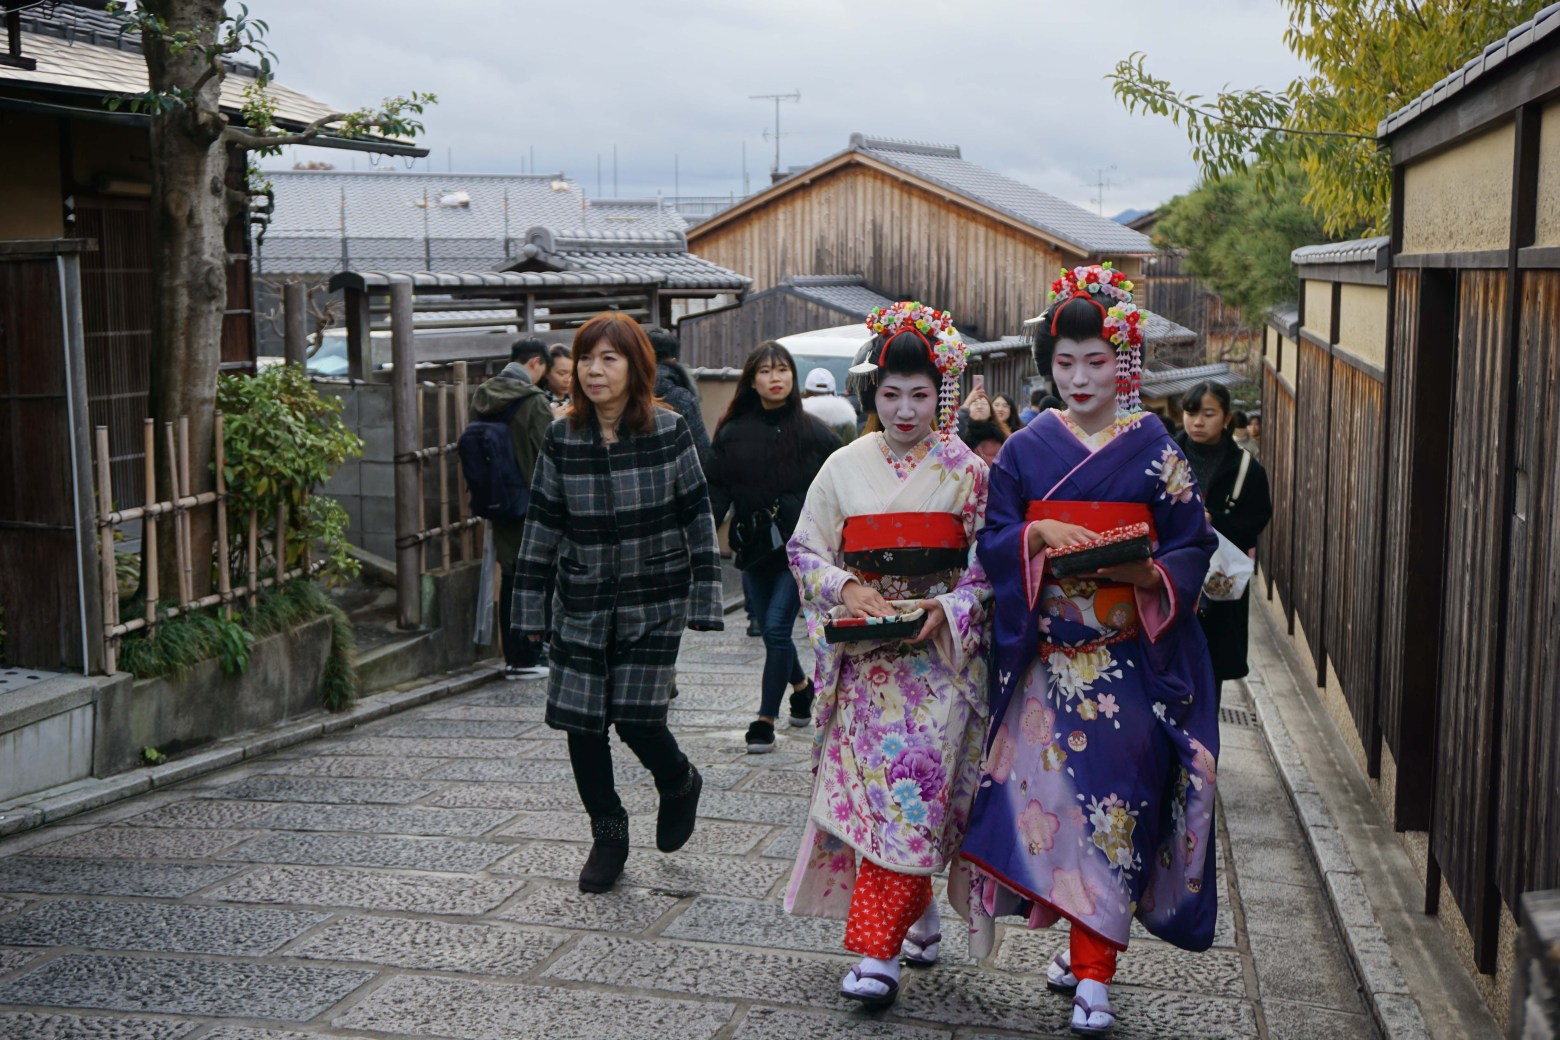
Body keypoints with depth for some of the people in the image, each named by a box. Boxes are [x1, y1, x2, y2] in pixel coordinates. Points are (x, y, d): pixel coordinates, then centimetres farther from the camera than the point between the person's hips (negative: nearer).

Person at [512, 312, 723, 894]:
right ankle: (607, 836, 23)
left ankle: (680, 783, 27)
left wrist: (704, 600, -6)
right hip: (584, 603, 3)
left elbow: (697, 517, -3)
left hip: (654, 601, -3)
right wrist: (529, 606, 4)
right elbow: (543, 524, 5)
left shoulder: (668, 433, -6)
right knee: (581, 724, 2)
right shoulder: (561, 440, 0)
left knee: (636, 717, -8)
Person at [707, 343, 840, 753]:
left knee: (777, 628, -11)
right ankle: (802, 685, 41)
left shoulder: (814, 433, 0)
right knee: (771, 630, 12)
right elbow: (717, 492, 2)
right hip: (755, 549, 3)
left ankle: (766, 718, 0)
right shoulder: (731, 434, 5)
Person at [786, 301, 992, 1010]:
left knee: (907, 790, -10)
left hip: (939, 651, -2)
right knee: (876, 786, 4)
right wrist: (846, 587, -11)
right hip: (864, 651, 3)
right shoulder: (846, 467, 6)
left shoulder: (966, 471, 1)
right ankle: (920, 915, 27)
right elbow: (805, 549, 8)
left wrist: (949, 609, -15)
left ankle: (878, 952, -6)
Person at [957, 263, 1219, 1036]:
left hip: (1130, 660, -2)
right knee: (1053, 796, 3)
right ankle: (1085, 943, 23)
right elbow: (992, 543, 4)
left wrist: (1146, 573, -19)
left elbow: (1193, 548, 0)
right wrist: (1039, 535, -15)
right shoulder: (1027, 448, 6)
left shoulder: (1154, 448, 1)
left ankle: (1093, 972, 1)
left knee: (1114, 804, -5)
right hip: (1047, 659, 2)